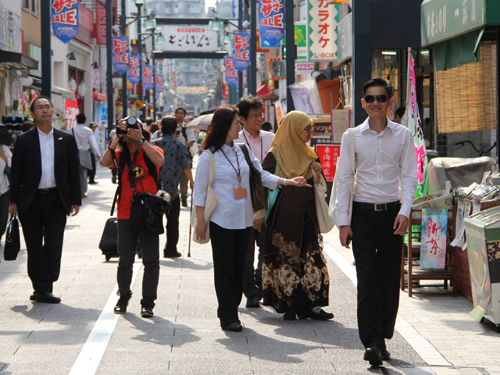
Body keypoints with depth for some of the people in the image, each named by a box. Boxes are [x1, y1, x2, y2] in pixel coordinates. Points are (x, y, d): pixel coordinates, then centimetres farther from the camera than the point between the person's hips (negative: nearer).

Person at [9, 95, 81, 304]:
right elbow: (16, 172, 4)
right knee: (34, 247, 5)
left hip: (56, 199, 0)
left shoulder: (67, 140, 9)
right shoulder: (23, 140, 5)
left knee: (53, 246, -6)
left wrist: (75, 200, 4)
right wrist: (14, 201, -2)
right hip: (31, 200, 0)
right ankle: (39, 287, 15)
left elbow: (74, 171, 9)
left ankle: (44, 289, -5)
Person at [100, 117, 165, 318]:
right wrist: (117, 137, -12)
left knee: (151, 261, 0)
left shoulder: (151, 151, 3)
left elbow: (159, 161, -20)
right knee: (125, 261, 8)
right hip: (126, 215, 1)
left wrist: (141, 140, -18)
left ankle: (148, 302, 9)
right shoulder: (120, 154, 7)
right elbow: (105, 162, -14)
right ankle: (123, 298, 27)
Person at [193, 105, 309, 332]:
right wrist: (200, 220, -8)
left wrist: (289, 182, 4)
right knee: (224, 268, -2)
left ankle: (230, 311, 17)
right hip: (221, 219, -5)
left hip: (243, 219, 5)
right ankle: (228, 317, 3)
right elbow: (199, 191, -4)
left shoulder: (243, 152, 11)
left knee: (238, 266, 7)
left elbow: (261, 175, 15)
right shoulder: (209, 156, -5)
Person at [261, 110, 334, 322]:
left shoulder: (310, 156, 12)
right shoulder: (275, 155, -4)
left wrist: (318, 174, -5)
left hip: (307, 216, 5)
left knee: (312, 260, -1)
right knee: (285, 260, -1)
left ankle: (311, 305, 2)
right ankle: (287, 305, 7)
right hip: (284, 217, -5)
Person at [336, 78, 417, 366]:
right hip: (363, 213, -1)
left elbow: (409, 175, 3)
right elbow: (344, 179, 3)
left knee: (390, 279, 3)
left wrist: (405, 211, -11)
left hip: (391, 212, 1)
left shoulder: (403, 135, 4)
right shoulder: (352, 137, 2)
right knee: (367, 279, -9)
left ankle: (383, 337, 16)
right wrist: (344, 221, -3)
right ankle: (372, 343, -10)